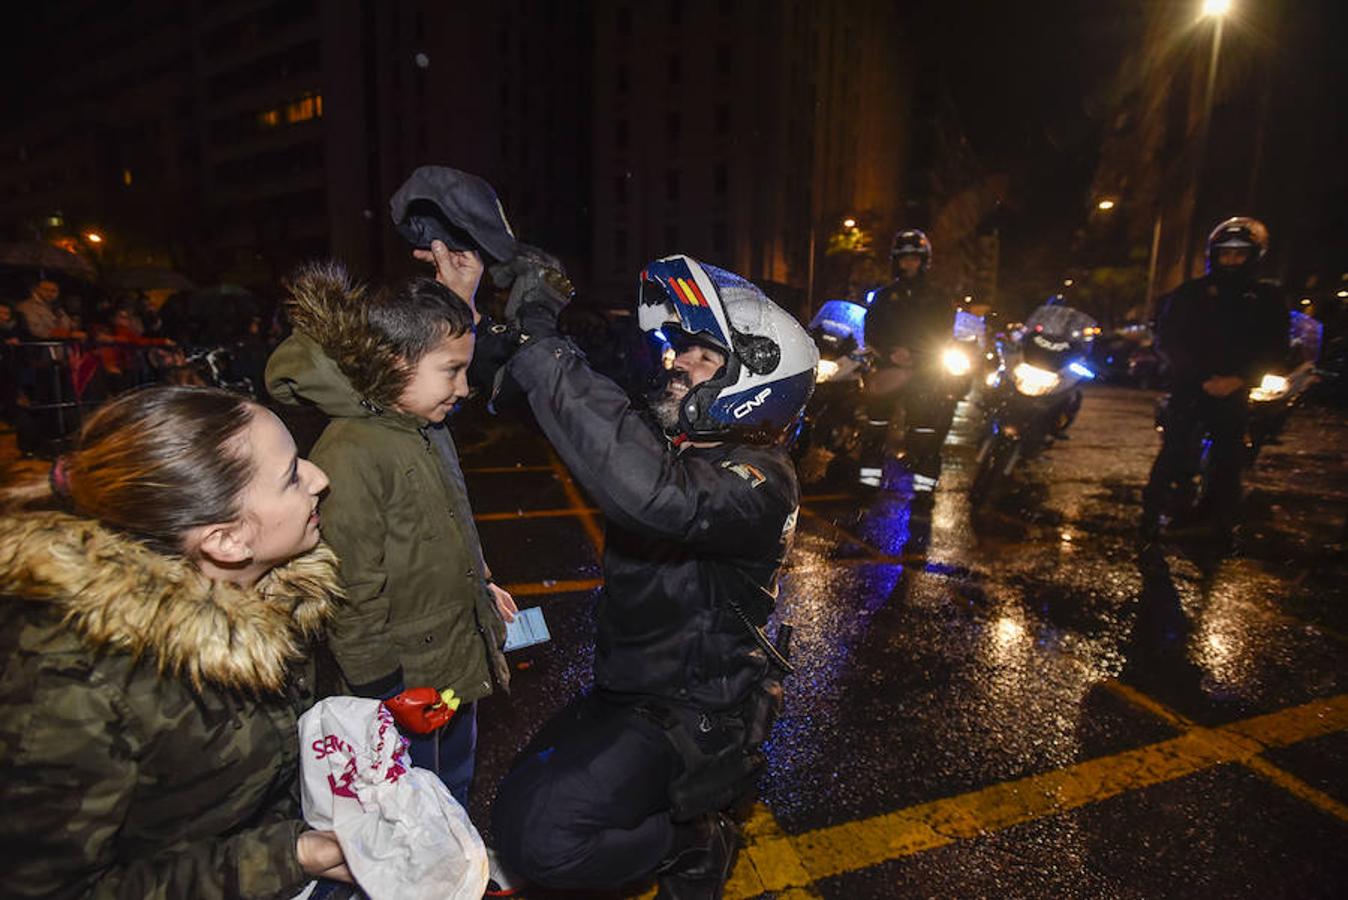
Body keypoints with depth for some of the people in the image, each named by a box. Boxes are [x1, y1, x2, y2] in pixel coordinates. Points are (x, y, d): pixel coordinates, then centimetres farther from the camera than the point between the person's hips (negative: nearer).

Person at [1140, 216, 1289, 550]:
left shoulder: (1266, 299, 5)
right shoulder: (1189, 294, 1)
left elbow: (1274, 350, 2)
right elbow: (1167, 342, -2)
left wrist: (1238, 380, -14)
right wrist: (1202, 378, -10)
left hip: (1234, 391, 2)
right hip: (1188, 387, -2)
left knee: (1229, 460, 5)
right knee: (1172, 453, -5)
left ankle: (1224, 526, 17)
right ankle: (1151, 516, 1)